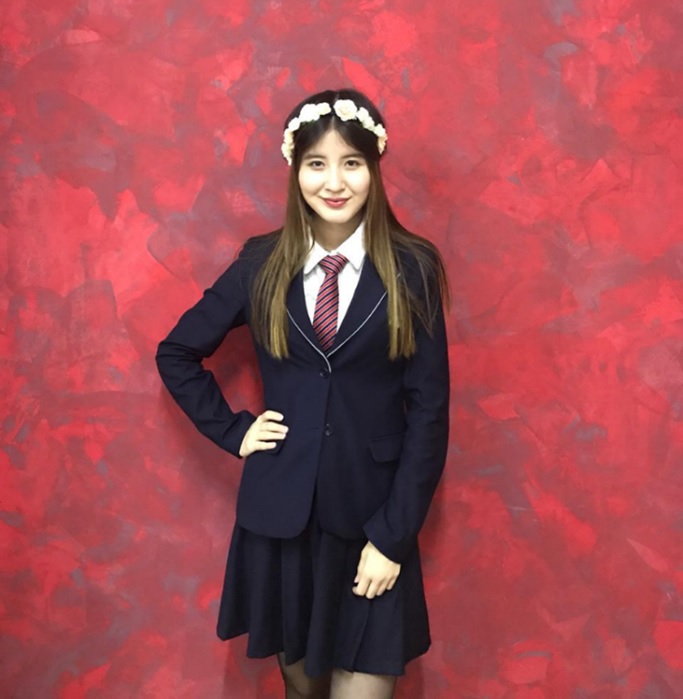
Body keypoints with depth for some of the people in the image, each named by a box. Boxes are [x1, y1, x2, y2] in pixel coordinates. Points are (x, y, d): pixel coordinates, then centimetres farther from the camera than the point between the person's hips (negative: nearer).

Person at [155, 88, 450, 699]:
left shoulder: (411, 269, -7)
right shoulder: (262, 264, -2)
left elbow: (429, 410, -7)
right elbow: (176, 354, 10)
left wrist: (392, 538, -9)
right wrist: (232, 430, 0)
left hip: (372, 517, -2)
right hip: (280, 514, 2)